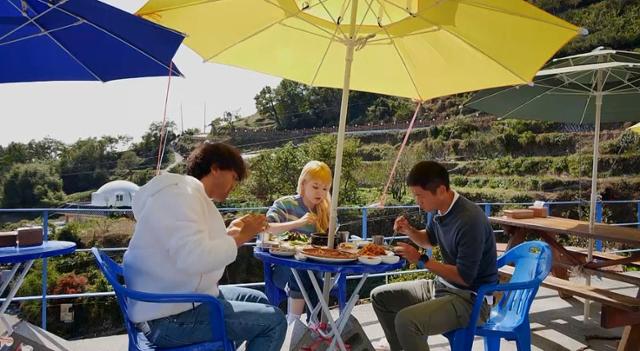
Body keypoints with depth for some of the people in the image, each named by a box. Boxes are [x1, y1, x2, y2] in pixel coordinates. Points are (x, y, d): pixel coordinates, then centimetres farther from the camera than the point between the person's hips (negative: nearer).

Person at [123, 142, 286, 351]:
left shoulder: (189, 194, 15)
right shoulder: (179, 193, -19)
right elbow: (195, 259, -33)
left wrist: (230, 232, 11)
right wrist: (240, 237, -19)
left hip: (179, 301, 11)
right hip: (170, 318, -11)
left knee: (258, 300, 20)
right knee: (274, 321, -11)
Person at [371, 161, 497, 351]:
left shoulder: (470, 219, -27)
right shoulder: (440, 209, -2)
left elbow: (464, 276, -25)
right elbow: (430, 239, 20)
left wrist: (421, 260, -20)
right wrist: (409, 231, 0)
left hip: (471, 299, -9)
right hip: (442, 286, 9)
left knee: (406, 320, -31)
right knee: (380, 296, 11)